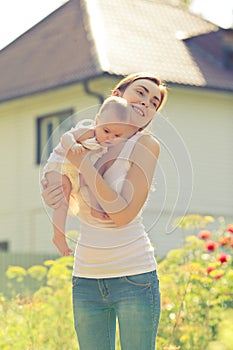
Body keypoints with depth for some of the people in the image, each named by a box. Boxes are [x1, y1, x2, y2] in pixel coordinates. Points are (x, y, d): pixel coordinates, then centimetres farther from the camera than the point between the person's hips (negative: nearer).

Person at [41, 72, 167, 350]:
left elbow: (123, 214, -17)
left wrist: (83, 165, -18)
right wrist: (50, 195, -9)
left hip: (134, 277, -4)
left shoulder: (146, 144, -9)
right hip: (87, 278, 4)